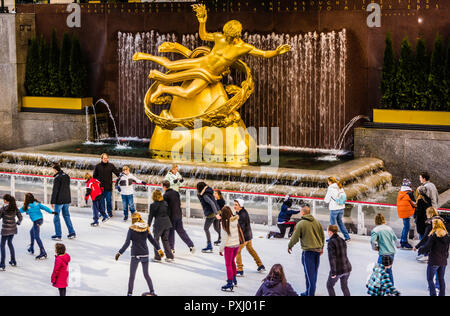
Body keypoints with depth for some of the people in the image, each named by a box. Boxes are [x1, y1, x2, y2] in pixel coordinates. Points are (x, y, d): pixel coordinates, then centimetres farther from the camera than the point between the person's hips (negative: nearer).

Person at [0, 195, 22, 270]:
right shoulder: (15, 207, 2)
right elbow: (20, 217, 6)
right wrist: (18, 222, 23)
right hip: (13, 228, 6)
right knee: (10, 243, 25)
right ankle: (13, 262, 30)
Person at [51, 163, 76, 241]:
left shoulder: (57, 178, -16)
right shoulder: (67, 176, 6)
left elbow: (55, 191, -17)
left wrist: (52, 202, -12)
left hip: (59, 201, -7)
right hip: (67, 200, 7)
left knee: (56, 217, 4)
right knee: (66, 216, 16)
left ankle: (58, 235, 5)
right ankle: (72, 233, 13)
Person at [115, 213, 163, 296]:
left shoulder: (131, 229, -10)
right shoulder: (146, 228, 1)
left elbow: (127, 243, -15)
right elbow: (152, 240, 8)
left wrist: (119, 253, -10)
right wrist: (159, 250, 18)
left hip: (135, 255, -4)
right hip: (145, 254, 4)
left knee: (132, 276, 6)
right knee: (146, 274, 17)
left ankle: (130, 293, 4)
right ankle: (152, 292, 17)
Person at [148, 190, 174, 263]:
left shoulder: (153, 205, -9)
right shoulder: (165, 203, 5)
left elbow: (151, 216, -6)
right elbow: (168, 213, 11)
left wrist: (148, 225, 0)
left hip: (158, 224, -5)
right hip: (167, 223, 5)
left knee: (156, 240, 10)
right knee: (165, 240, 16)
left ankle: (157, 257, 10)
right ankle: (170, 256, 13)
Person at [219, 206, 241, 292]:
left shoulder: (225, 223, -19)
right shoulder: (236, 220, -5)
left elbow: (225, 237, -16)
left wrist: (221, 249, -7)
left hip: (229, 245, -6)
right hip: (237, 244, 7)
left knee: (228, 264, 2)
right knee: (232, 261, 26)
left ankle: (230, 284, 2)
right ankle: (234, 280, 37)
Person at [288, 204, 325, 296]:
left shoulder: (300, 224, -12)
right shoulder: (316, 222, 6)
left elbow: (295, 238, -8)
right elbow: (322, 236, 14)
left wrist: (289, 246, 10)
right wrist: (321, 247, 27)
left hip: (308, 251, -6)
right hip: (318, 250, 6)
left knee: (309, 273, -1)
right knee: (314, 272, 15)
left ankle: (310, 293, 2)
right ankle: (309, 292, 25)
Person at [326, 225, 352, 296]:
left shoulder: (331, 242, -15)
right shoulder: (342, 241, 8)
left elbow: (332, 258, -19)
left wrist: (333, 272, -17)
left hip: (338, 270, -6)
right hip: (347, 268, 6)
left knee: (329, 285, 17)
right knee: (344, 286, 23)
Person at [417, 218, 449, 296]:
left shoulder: (434, 235, -16)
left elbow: (427, 247, -13)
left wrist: (420, 250, 4)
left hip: (434, 261, -6)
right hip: (443, 261, 6)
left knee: (430, 279, 4)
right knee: (441, 279, 15)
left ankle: (433, 294, -2)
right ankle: (442, 294, 19)